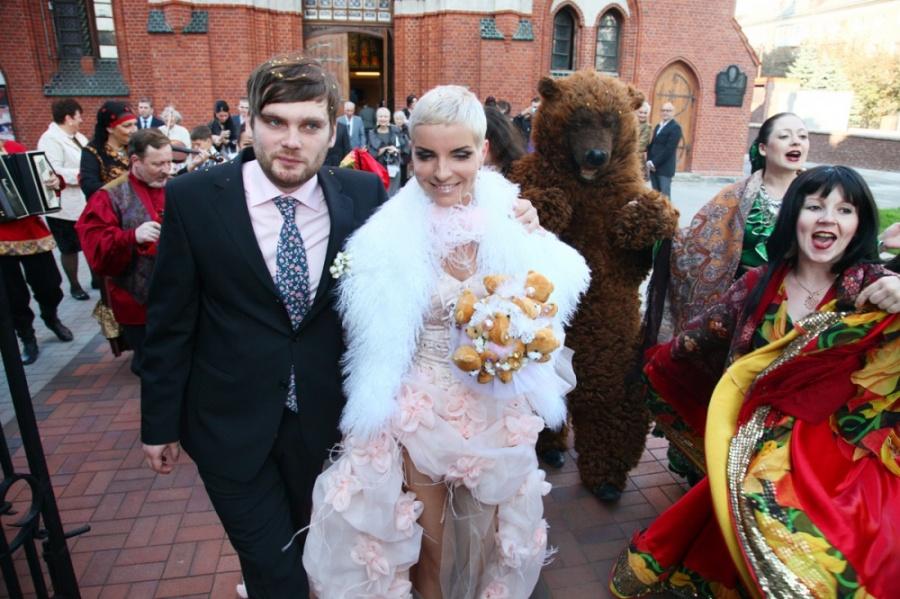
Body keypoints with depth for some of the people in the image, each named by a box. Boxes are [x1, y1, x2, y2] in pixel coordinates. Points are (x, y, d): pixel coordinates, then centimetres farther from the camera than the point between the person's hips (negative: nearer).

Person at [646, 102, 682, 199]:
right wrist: (649, 161, -1)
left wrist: (654, 162, -16)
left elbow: (669, 148, -15)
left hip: (665, 167, -7)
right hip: (653, 166, 7)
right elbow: (651, 145, 14)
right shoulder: (658, 126, 19)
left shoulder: (675, 127, -6)